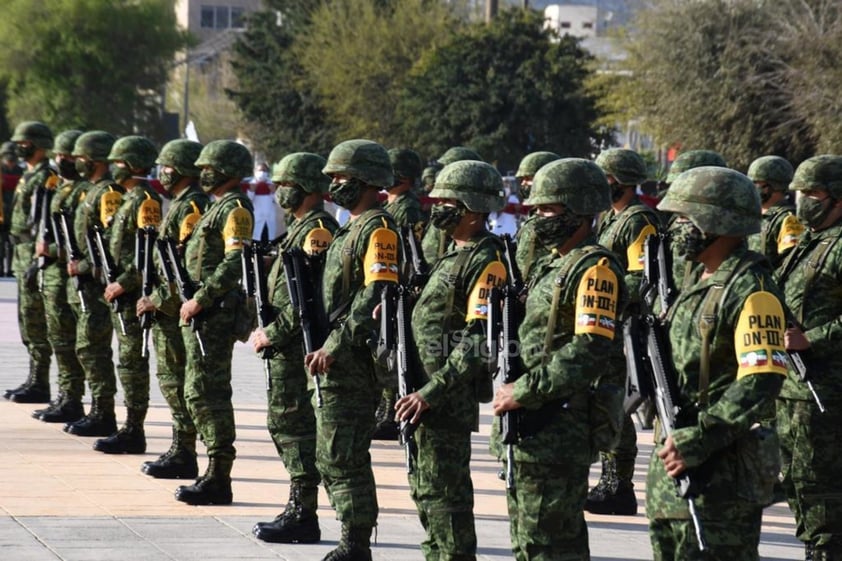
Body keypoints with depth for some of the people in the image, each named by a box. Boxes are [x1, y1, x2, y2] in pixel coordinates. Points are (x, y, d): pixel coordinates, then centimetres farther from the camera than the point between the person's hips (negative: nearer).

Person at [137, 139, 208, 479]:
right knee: (172, 380, 13)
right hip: (169, 311, 10)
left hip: (178, 311, -10)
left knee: (177, 382, -7)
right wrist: (156, 298, 16)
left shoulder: (192, 207, -15)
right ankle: (180, 451, 18)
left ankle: (183, 457, -5)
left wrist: (158, 299, -19)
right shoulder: (180, 205, 17)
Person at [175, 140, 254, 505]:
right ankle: (216, 472, 15)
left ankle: (218, 479, -11)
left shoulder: (235, 210, -13)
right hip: (204, 315, 11)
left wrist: (200, 300, -22)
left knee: (207, 393, -11)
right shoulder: (220, 207, 19)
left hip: (216, 317, -11)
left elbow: (235, 264, -23)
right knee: (199, 392, 12)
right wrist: (195, 301, 17)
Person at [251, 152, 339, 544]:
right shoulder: (301, 227, 18)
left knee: (295, 425, -8)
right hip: (287, 346, 11)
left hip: (298, 346, -11)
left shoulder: (317, 229, -14)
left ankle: (303, 516, -5)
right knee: (283, 423, 14)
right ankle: (299, 508, 19)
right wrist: (266, 331, 12)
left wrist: (273, 334, -17)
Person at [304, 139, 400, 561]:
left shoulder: (378, 230, -13)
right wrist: (324, 349, 16)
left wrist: (335, 348, -23)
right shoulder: (351, 230, 19)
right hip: (335, 365, 11)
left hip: (354, 367, -11)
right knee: (330, 458, 14)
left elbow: (376, 297, -23)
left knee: (344, 459, -9)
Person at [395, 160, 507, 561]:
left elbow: (480, 341, -23)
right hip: (424, 394, 10)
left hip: (448, 400, -10)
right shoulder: (454, 256, 16)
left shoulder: (487, 262, -16)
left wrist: (431, 392, -24)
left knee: (442, 491, -7)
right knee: (426, 487, 16)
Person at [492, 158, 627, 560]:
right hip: (526, 430, 10)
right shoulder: (549, 264, 18)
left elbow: (592, 350, -23)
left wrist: (524, 392, -21)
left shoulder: (595, 268, -13)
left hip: (558, 431, -10)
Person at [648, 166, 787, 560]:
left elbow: (761, 381, -25)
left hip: (721, 469, -10)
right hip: (674, 456, 10)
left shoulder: (750, 290, -16)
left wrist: (695, 443, -26)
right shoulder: (699, 281, 14)